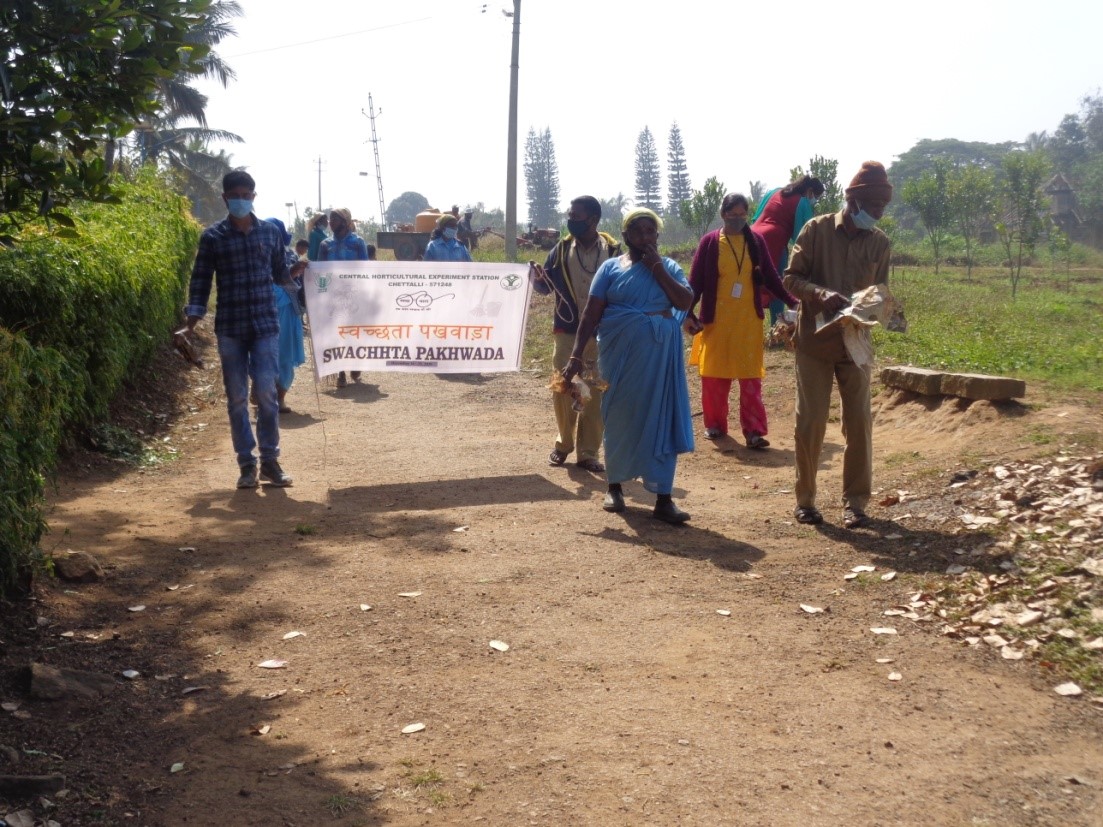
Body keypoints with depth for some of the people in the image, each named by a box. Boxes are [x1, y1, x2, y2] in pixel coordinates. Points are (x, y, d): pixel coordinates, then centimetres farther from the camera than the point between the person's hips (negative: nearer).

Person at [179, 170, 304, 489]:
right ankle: (247, 464, 13)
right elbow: (200, 283, 2)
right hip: (229, 328, 0)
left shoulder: (271, 232, 7)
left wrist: (295, 271, -7)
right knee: (237, 398, 4)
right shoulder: (213, 237, 2)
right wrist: (191, 325, -8)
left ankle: (270, 460, 6)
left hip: (265, 325, 0)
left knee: (266, 393, -6)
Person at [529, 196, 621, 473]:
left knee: (595, 395, 4)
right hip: (567, 333, 1)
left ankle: (588, 453, 13)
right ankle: (564, 443, 27)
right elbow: (546, 287, 5)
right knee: (563, 391, 6)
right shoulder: (561, 249, 1)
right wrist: (538, 279, -17)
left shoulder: (613, 250, -4)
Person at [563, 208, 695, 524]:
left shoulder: (669, 267, 7)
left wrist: (657, 268, -10)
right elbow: (591, 313, -2)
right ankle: (614, 486, 25)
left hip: (661, 354, 1)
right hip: (621, 352, 0)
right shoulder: (611, 268, 3)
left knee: (659, 419, -2)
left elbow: (686, 302, -9)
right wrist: (577, 354, -10)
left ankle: (663, 498, -1)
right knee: (620, 418, 8)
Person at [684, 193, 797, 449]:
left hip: (749, 320, 1)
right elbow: (696, 281, 1)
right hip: (716, 320, -1)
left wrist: (792, 302, 5)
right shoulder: (710, 242, 0)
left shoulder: (756, 241, 5)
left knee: (751, 377, -2)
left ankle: (753, 431, -3)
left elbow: (770, 277, 10)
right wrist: (688, 313, -6)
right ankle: (715, 424, 20)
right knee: (714, 375, 6)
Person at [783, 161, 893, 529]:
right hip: (814, 341, -2)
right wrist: (822, 294, -23)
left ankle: (855, 501, 14)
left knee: (859, 422, 2)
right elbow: (791, 278, -5)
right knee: (810, 422, 1)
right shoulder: (816, 229, -5)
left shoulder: (881, 243, 3)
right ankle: (805, 499, 15)